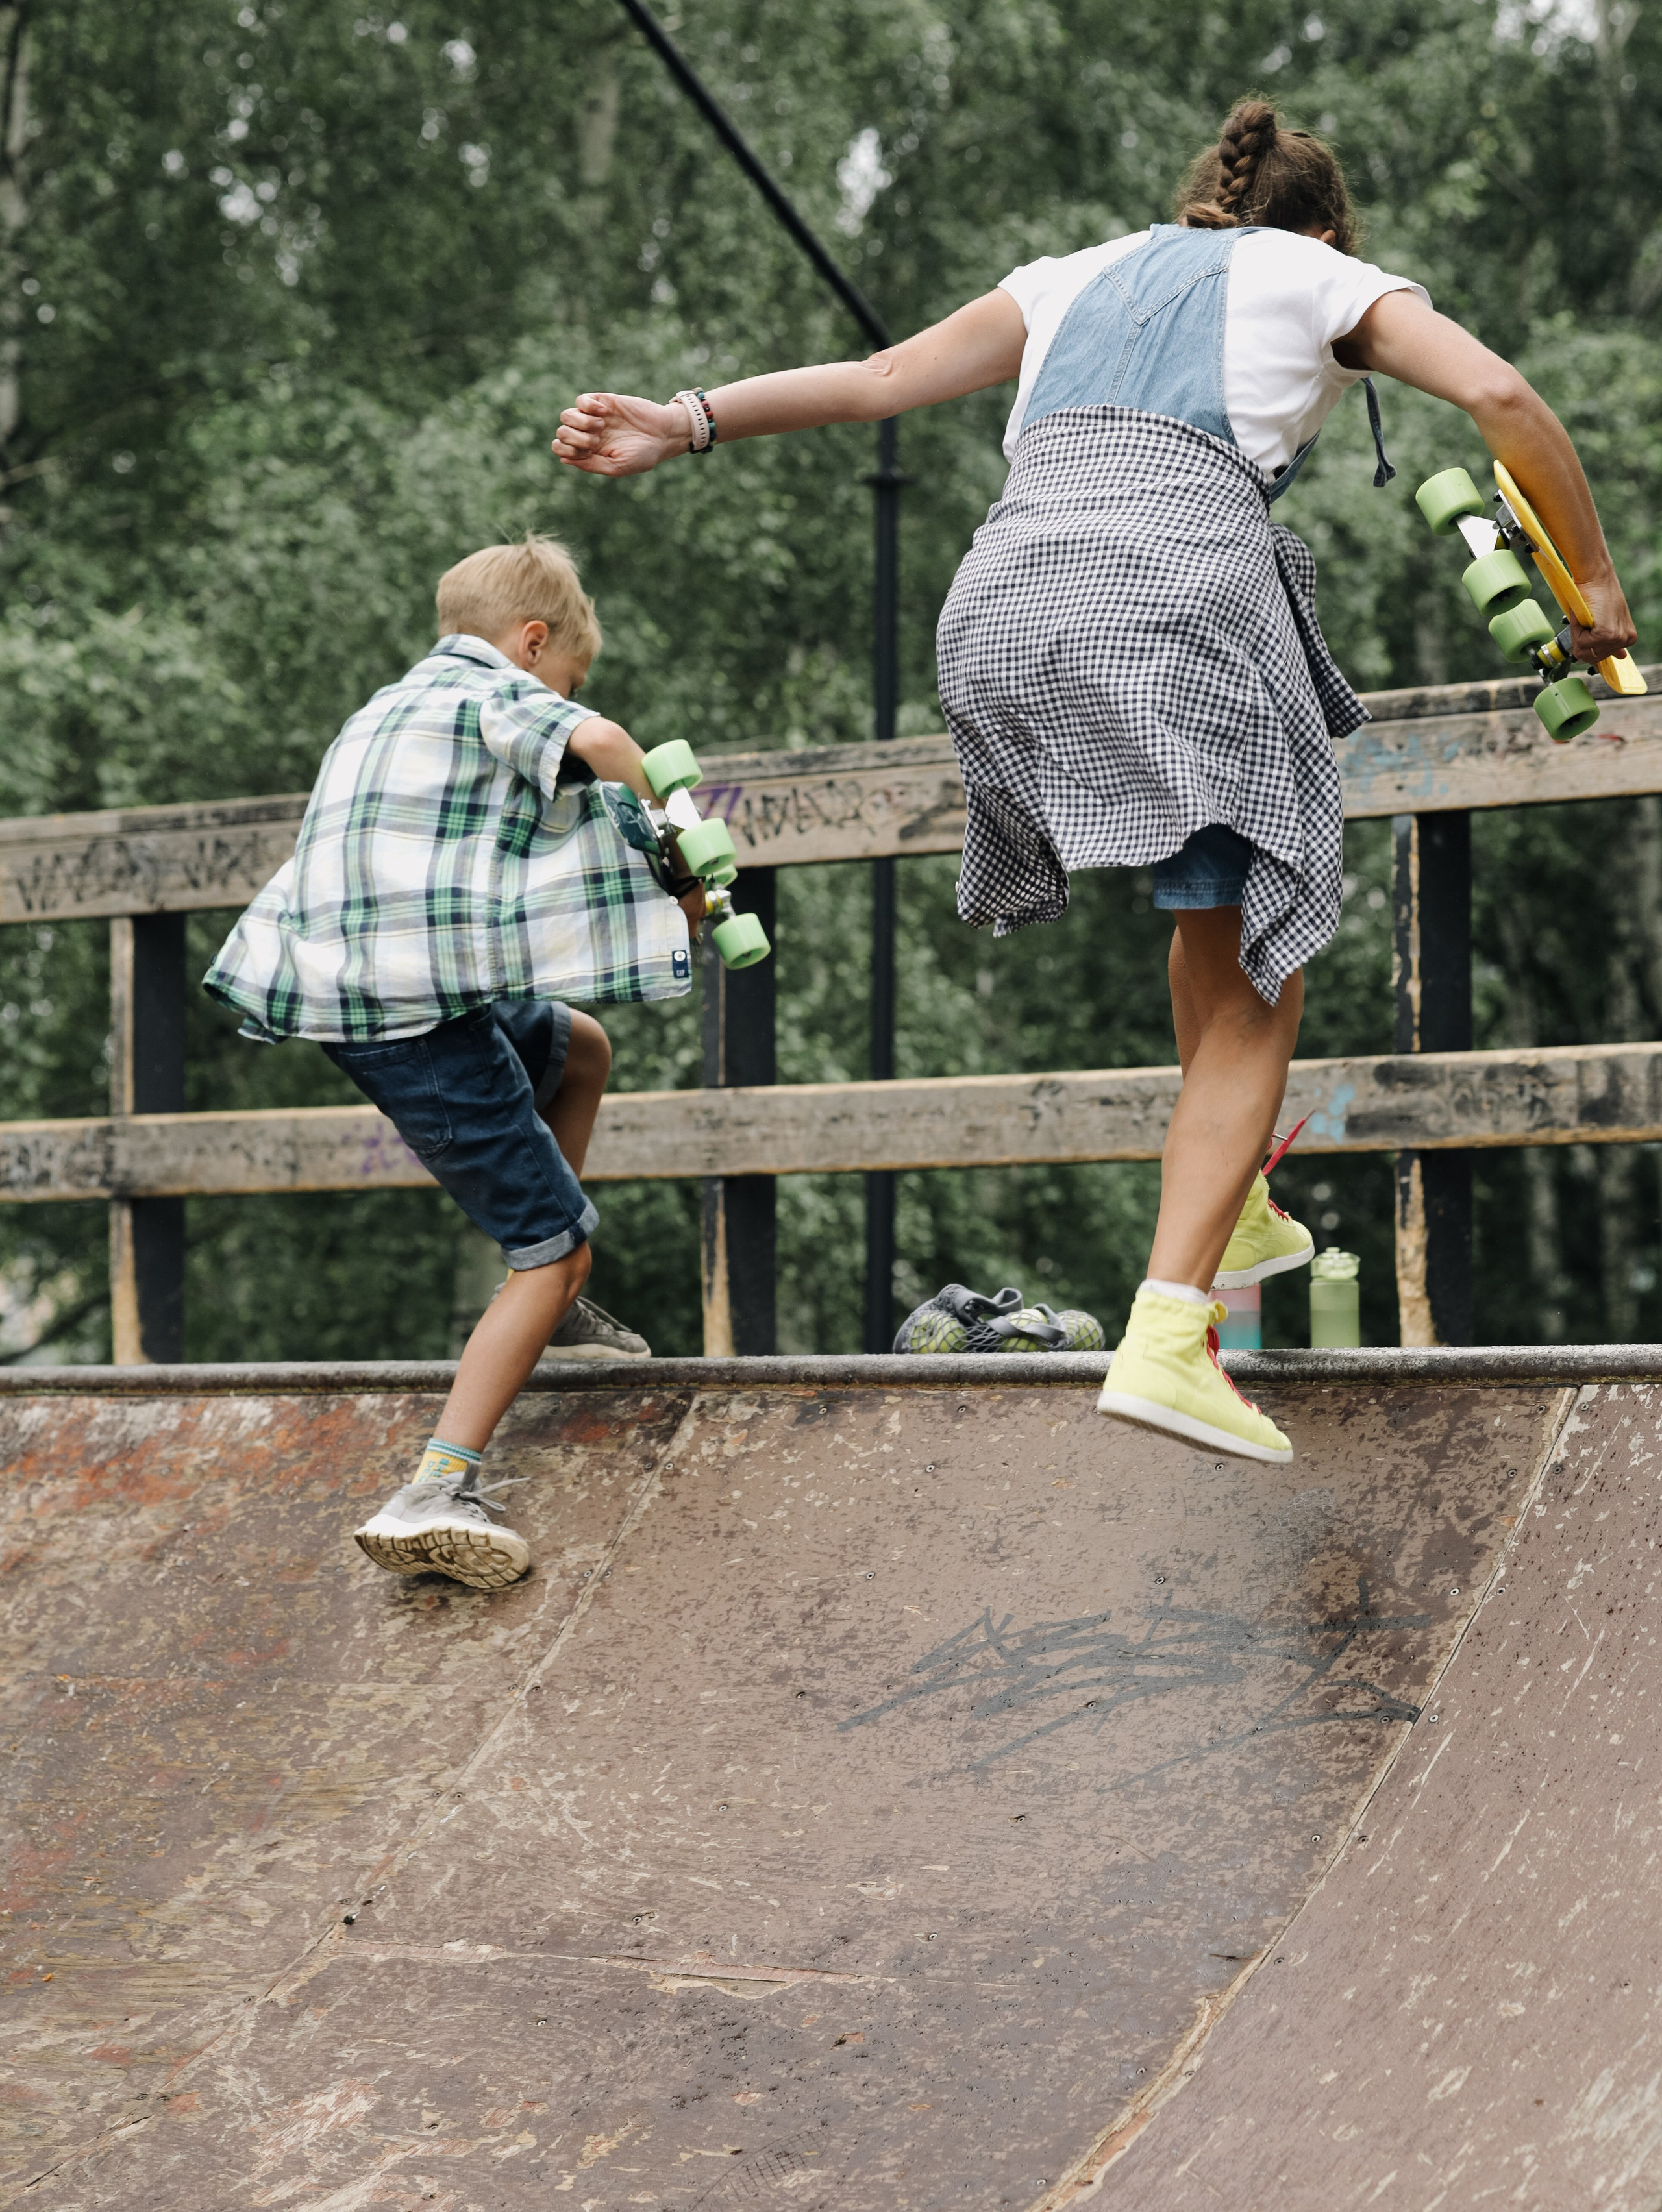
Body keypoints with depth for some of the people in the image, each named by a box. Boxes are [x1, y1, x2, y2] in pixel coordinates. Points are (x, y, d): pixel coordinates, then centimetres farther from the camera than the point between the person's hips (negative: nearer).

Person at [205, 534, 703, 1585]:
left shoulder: (389, 709, 25)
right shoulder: (492, 692, -3)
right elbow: (598, 744, -24)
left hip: (355, 991, 10)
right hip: (420, 1014, -9)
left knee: (581, 1048, 33)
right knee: (555, 1246, -6)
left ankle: (551, 1312, 37)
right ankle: (438, 1493, -19)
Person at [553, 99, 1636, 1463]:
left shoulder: (1080, 277, 33)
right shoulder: (1327, 280, 23)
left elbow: (878, 380, 20)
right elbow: (1497, 395, 7)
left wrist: (687, 423, 13)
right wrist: (1595, 580, 17)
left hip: (1007, 601, 5)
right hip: (1181, 587, -5)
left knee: (1220, 907, 28)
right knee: (1258, 977, 0)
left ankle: (1235, 1211, 30)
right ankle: (1168, 1333, -15)